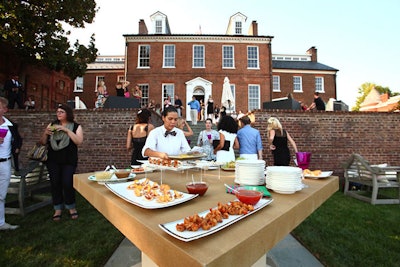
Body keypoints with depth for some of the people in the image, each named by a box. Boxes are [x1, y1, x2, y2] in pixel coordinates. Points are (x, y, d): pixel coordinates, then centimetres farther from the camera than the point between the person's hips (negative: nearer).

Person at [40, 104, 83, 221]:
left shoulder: (76, 126, -1)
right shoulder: (52, 125, 9)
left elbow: (79, 141, -16)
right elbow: (43, 142, 10)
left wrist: (67, 130, -20)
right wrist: (45, 133, -10)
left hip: (69, 161, -3)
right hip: (53, 160, 4)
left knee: (67, 184, -8)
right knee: (55, 184, 4)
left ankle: (71, 207, 14)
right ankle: (58, 209, 22)